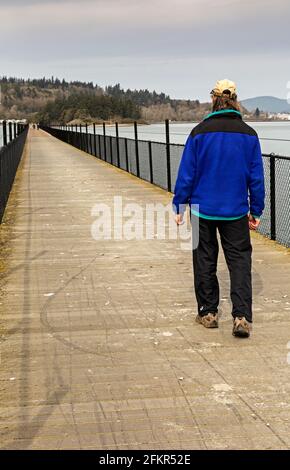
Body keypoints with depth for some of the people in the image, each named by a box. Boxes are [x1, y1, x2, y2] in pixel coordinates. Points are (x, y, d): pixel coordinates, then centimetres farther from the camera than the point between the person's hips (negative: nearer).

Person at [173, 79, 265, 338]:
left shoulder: (199, 132, -7)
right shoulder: (248, 134, -1)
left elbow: (186, 173, -4)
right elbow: (257, 177, 3)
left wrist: (179, 207, 5)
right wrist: (256, 211, 11)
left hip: (203, 210, -1)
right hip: (236, 211, 1)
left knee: (205, 262, 11)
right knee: (240, 261, 4)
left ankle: (208, 313, 19)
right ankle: (242, 317, -6)